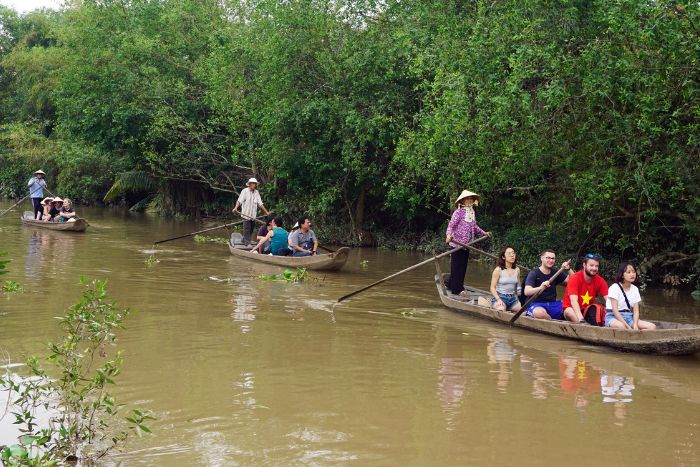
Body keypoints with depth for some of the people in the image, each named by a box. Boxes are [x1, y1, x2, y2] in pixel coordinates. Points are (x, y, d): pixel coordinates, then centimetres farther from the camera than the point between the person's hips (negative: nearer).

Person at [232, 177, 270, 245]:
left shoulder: (256, 192, 13)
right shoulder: (245, 191, -3)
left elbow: (260, 203, 15)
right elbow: (240, 200, -13)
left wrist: (266, 212, 12)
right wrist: (236, 208, -29)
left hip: (253, 215, 6)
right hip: (246, 214, -6)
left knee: (251, 230, 8)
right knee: (247, 229, -8)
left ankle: (244, 241, 21)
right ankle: (247, 243, -8)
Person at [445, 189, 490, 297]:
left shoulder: (472, 213, 14)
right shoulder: (458, 212, -11)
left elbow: (474, 226, 26)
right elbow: (451, 225, -16)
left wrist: (483, 233, 28)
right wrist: (449, 235, -33)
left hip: (466, 244, 8)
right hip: (457, 243, -8)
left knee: (463, 266, 11)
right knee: (456, 267, -4)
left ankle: (451, 285, 22)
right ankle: (457, 289, -2)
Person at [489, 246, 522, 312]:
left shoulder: (517, 270, 9)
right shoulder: (498, 270, -4)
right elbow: (493, 288, -6)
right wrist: (498, 299, -20)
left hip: (512, 298, 5)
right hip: (500, 297, -5)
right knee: (501, 310, -37)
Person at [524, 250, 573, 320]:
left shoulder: (555, 273, 15)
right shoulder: (533, 273, -3)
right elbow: (526, 292, -18)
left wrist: (568, 269, -2)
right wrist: (540, 288, -37)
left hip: (553, 304, 5)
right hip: (536, 304, -5)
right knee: (540, 313, -40)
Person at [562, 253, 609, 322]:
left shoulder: (600, 281, -4)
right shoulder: (575, 278, -17)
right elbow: (574, 301, -29)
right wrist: (581, 319, -44)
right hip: (573, 310, -4)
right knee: (569, 311, -37)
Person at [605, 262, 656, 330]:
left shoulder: (635, 289, 9)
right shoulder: (614, 288, -8)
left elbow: (636, 311, 3)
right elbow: (615, 310, -16)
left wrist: (635, 325, -17)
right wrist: (627, 326, -24)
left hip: (628, 317, 6)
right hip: (613, 317, -6)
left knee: (652, 327, -15)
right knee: (621, 326, -42)